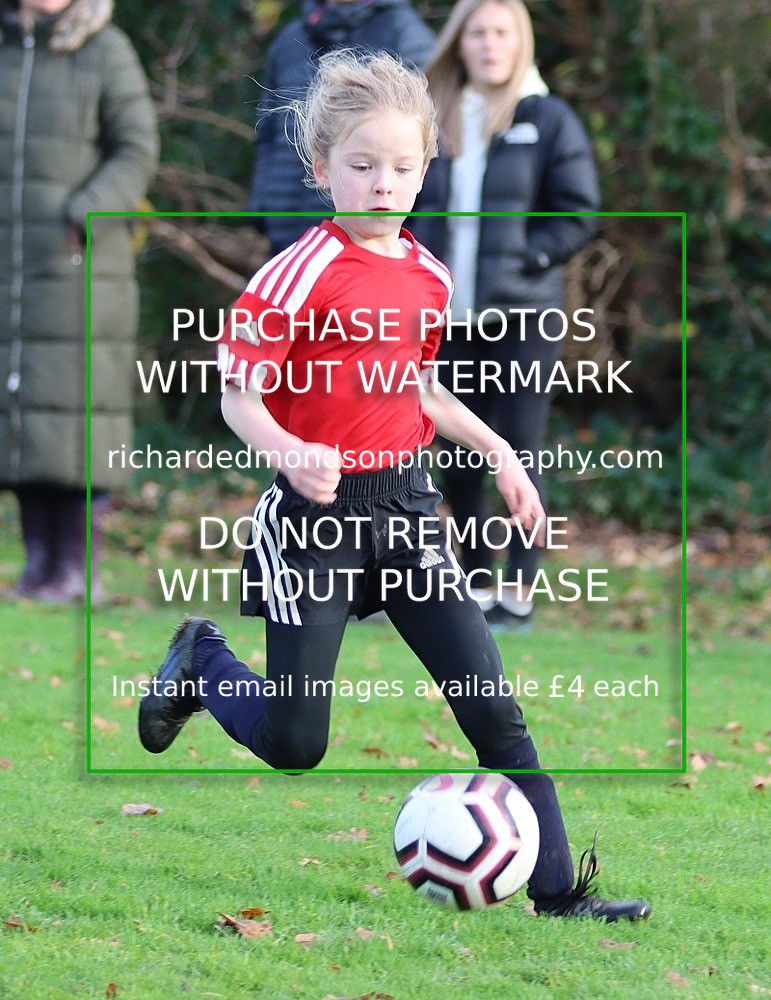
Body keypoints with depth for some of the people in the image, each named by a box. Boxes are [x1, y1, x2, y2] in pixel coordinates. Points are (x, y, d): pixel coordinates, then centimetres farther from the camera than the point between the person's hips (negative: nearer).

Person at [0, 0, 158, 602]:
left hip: (78, 264, -4)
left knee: (74, 401, -6)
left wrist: (81, 220, -18)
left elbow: (137, 153, -6)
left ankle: (80, 564, -2)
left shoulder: (108, 53, -3)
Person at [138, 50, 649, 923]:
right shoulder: (299, 275, -13)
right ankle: (203, 661, 30)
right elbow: (239, 397, -13)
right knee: (293, 745, -1)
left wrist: (497, 452, 18)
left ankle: (556, 890, 3)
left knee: (492, 707, -1)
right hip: (317, 512, -5)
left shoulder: (428, 277, 7)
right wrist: (288, 453, -32)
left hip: (406, 505, 5)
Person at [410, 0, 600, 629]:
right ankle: (478, 584, 19)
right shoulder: (433, 120, 9)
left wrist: (522, 261, -12)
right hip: (446, 316, 4)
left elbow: (579, 212, -3)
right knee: (461, 459, 9)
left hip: (522, 316, -4)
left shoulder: (549, 121, -2)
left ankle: (519, 592, 2)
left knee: (519, 452, -4)